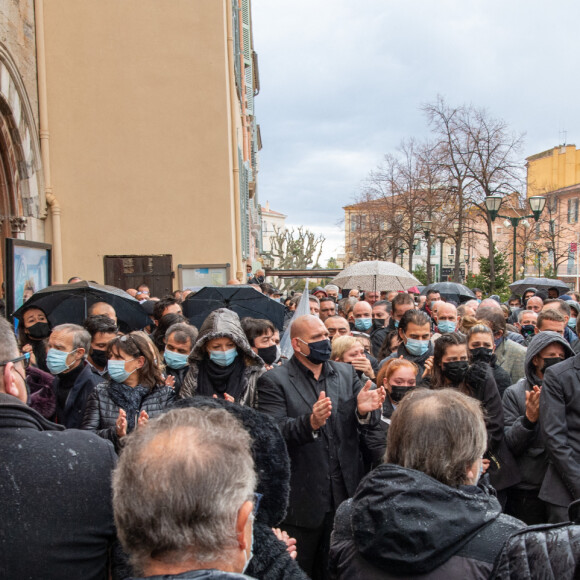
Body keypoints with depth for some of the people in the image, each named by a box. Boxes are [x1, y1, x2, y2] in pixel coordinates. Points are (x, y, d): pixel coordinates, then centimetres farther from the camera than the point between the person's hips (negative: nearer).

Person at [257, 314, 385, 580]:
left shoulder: (346, 373, 7)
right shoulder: (274, 381, -7)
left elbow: (366, 424, 3)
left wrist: (364, 410, -21)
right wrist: (310, 422, -34)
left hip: (344, 496, 4)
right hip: (301, 501, -4)